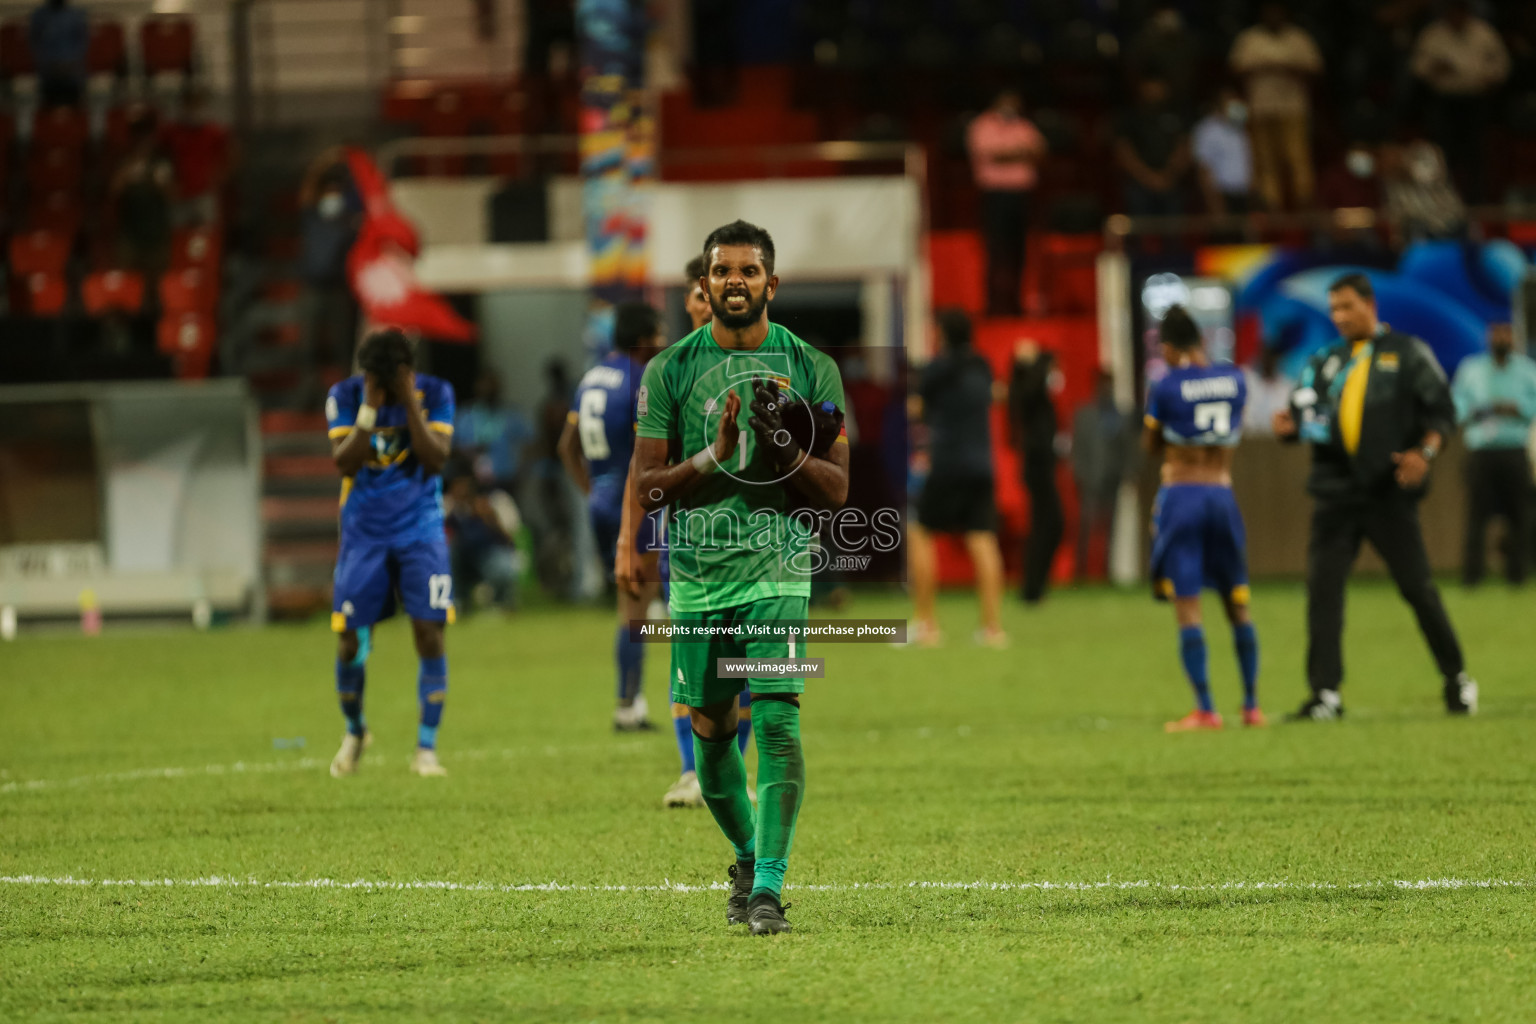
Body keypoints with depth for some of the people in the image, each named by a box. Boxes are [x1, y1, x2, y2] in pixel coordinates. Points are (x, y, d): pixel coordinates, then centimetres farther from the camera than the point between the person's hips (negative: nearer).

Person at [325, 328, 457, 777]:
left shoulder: (435, 394, -7)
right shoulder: (345, 396, -6)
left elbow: (435, 461, -16)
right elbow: (343, 461, -16)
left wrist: (410, 404, -22)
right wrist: (370, 409, -23)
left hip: (420, 533, -1)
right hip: (364, 534, 1)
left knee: (430, 635, -11)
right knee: (351, 642, 0)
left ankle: (426, 749, -2)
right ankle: (354, 732, 26)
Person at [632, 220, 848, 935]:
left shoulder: (811, 369, 3)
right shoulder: (670, 371, 4)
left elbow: (837, 489, 3)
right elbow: (648, 488, 0)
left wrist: (786, 450, -15)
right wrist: (716, 455, -15)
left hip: (779, 571, -2)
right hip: (698, 577, 2)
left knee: (777, 722, -16)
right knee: (711, 732, 9)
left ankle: (768, 888, -17)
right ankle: (748, 858, 33)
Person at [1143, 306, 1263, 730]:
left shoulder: (1166, 388, -9)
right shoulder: (1234, 379, 4)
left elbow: (1151, 446, 4)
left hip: (1180, 493, -4)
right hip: (1222, 496, 4)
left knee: (1187, 607, -5)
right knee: (1238, 606, 15)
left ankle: (1205, 710, -11)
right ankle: (1252, 706, 17)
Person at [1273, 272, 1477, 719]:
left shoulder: (1406, 354, 5)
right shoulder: (1326, 361, 16)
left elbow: (1442, 409, 0)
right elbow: (1305, 414, 14)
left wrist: (1424, 452, -16)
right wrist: (1289, 425, -10)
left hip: (1389, 493, -4)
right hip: (1336, 493, 4)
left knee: (1418, 588, -2)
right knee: (1322, 587, -6)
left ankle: (1457, 680, 14)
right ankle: (1325, 694, -4)